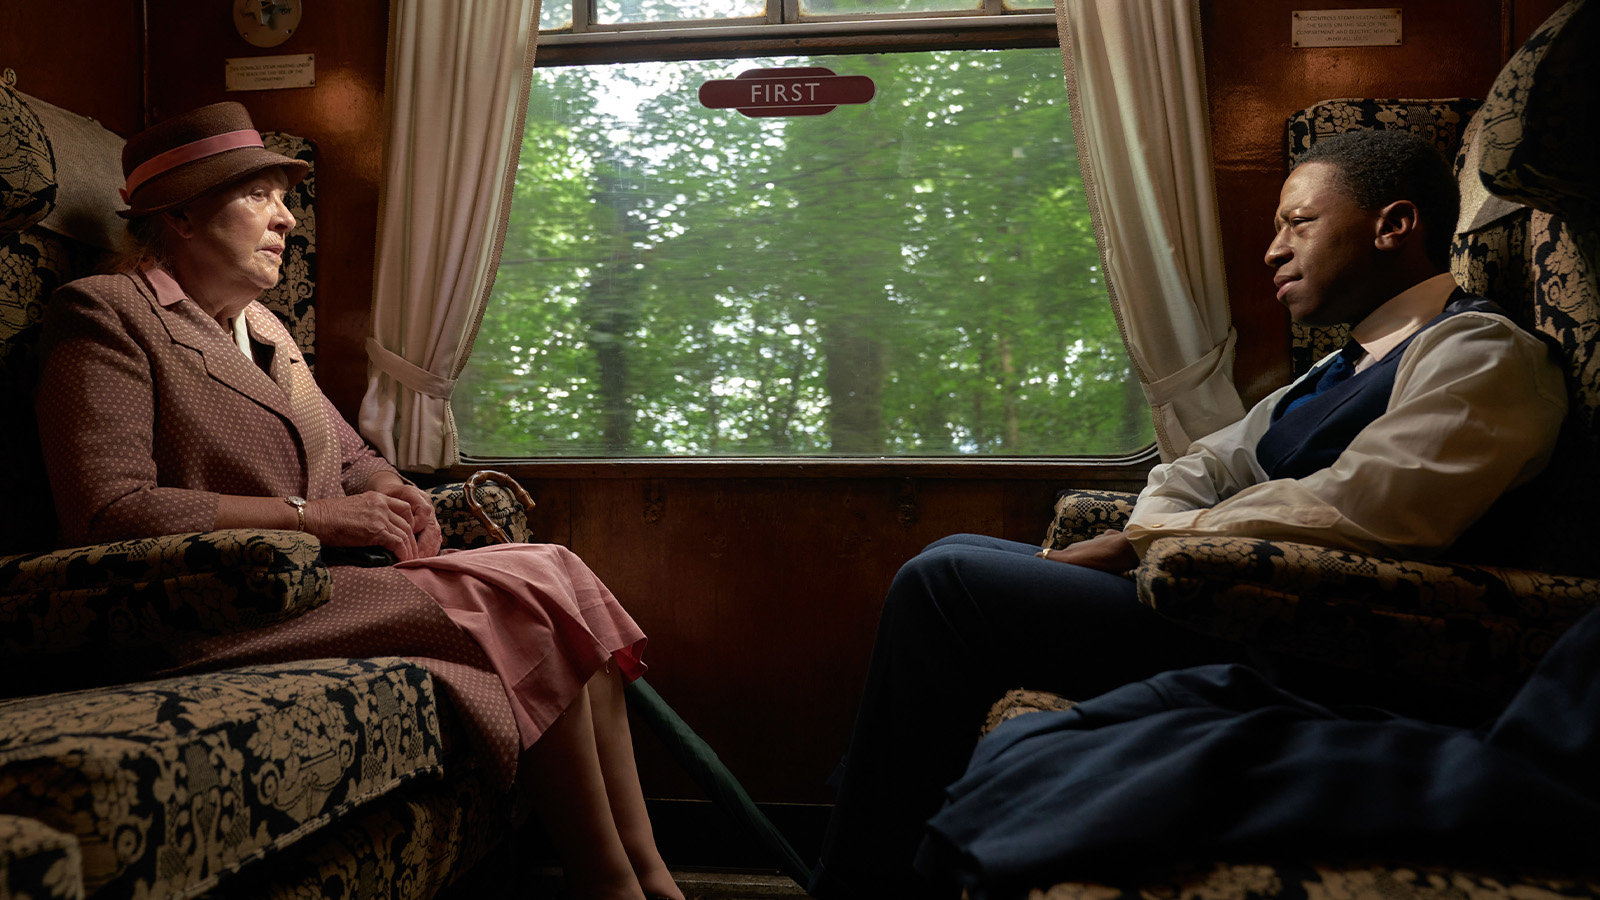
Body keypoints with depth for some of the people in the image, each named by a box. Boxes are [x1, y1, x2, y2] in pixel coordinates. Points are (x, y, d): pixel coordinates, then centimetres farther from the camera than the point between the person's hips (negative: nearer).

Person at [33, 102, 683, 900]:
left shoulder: (261, 328, 24)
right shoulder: (106, 313, -2)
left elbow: (351, 456, 29)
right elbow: (107, 512, -15)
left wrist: (392, 494, 3)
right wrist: (307, 517, -16)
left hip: (330, 578, 8)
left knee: (560, 575, -13)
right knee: (526, 602, -23)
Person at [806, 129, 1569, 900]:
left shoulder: (1482, 354, -7)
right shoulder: (1348, 366, 24)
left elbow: (1354, 509, -21)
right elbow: (1207, 467, 20)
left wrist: (1134, 544, -13)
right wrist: (1144, 537, -4)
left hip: (1278, 658, -10)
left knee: (943, 582, -17)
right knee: (958, 556, 10)